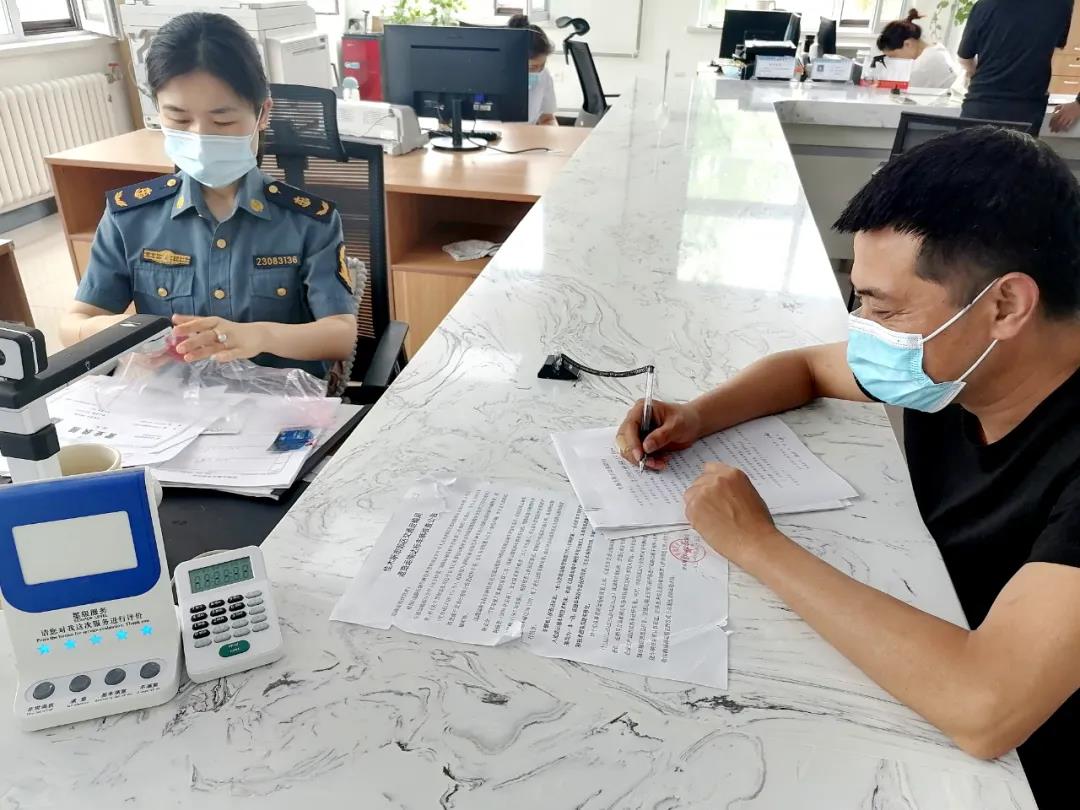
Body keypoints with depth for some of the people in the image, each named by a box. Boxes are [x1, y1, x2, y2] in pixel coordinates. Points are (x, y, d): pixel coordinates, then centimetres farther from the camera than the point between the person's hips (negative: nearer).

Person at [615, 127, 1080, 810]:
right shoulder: (951, 365, -11)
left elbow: (983, 708, -43)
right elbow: (809, 367, 8)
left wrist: (759, 544, -32)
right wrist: (697, 417, -10)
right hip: (927, 695, 6)